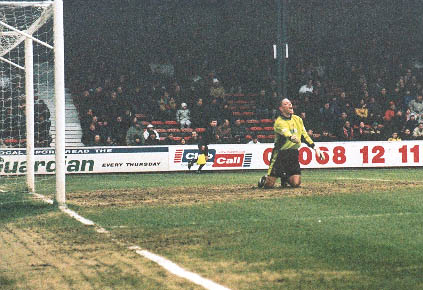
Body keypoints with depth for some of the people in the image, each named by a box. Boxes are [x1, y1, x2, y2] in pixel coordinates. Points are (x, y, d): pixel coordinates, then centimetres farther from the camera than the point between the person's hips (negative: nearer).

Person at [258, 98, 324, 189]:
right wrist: (292, 138, -53)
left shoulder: (298, 119, 10)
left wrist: (315, 148, 10)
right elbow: (286, 133, -31)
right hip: (280, 153, -5)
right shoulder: (279, 122, -12)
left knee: (296, 183, -7)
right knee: (269, 185, -8)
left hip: (293, 154, 5)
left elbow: (305, 135, 17)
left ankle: (285, 177, 27)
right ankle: (265, 179, 29)